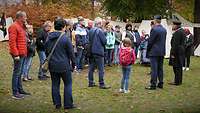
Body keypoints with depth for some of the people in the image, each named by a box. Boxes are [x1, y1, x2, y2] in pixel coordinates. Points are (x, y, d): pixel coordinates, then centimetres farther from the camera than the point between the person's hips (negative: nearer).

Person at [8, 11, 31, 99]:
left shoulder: (21, 26, 18)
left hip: (22, 53, 10)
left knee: (19, 73, 16)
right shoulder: (14, 27, -13)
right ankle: (15, 93, -2)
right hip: (18, 54, -10)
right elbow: (12, 41, -20)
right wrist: (16, 54, -23)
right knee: (17, 73, -6)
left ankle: (20, 90, 25)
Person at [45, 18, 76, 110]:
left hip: (52, 65, 5)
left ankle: (57, 104, 17)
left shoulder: (49, 38, 5)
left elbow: (46, 51, 15)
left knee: (55, 84, 12)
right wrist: (73, 63, 4)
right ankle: (68, 104, 7)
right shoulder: (65, 38, -13)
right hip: (64, 66, -5)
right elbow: (71, 53, -8)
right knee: (68, 84, 6)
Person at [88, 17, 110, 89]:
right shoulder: (100, 31, -14)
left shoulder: (91, 31, 8)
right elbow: (104, 41, -14)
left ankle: (91, 83, 18)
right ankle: (101, 84, 1)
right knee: (101, 69, -1)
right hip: (99, 52, -7)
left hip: (91, 52, 7)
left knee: (91, 68, 12)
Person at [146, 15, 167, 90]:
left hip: (154, 52, -7)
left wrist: (148, 50, -1)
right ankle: (160, 84, 19)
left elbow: (150, 41, -13)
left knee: (154, 69, -5)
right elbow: (164, 41, 11)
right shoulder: (164, 30, 8)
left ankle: (153, 85, -2)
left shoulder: (154, 29, -16)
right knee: (160, 68, 13)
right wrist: (162, 49, 16)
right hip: (162, 52, 8)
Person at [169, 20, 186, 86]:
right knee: (179, 67, 14)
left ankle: (177, 81, -3)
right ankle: (179, 81, 21)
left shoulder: (177, 32, -16)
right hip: (181, 50, 11)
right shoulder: (182, 31, 15)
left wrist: (173, 53, -19)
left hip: (177, 51, -11)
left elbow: (176, 44, -21)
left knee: (176, 67, -6)